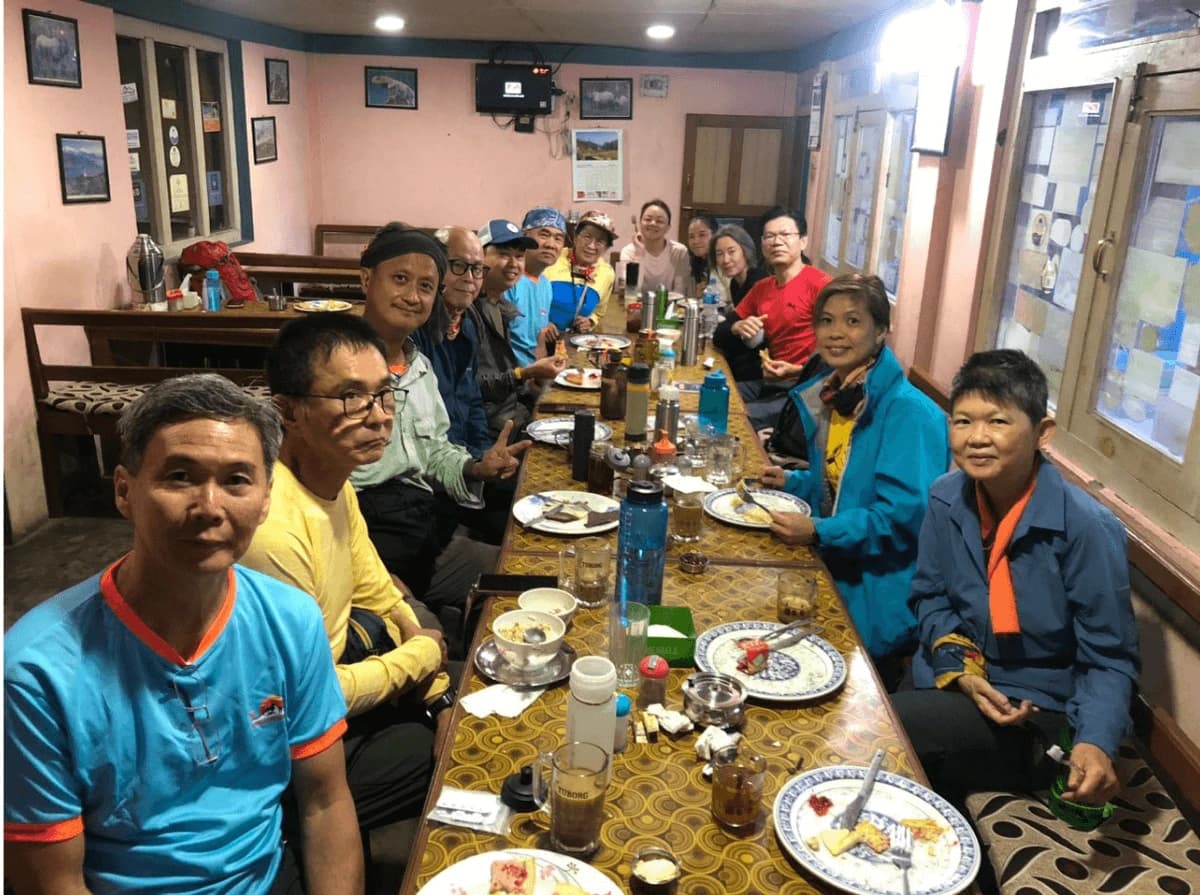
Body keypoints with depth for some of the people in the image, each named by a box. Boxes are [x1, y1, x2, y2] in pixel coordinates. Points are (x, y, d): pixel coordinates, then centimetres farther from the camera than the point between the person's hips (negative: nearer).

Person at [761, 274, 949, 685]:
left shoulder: (908, 412, -21)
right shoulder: (830, 394, 7)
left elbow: (905, 515, -27)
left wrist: (819, 532, -29)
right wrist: (793, 482, 7)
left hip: (877, 594, -8)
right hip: (833, 572, 8)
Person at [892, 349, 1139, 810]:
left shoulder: (1086, 527, -21)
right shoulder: (947, 498, -7)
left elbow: (1110, 659, -14)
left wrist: (1095, 743, -31)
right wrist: (960, 671, -11)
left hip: (1038, 718, -5)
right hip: (955, 680, 5)